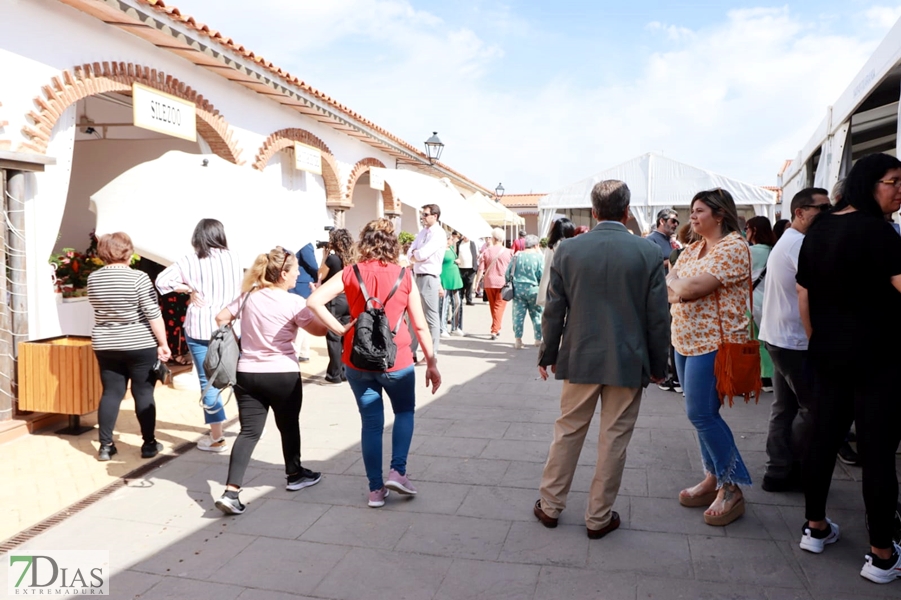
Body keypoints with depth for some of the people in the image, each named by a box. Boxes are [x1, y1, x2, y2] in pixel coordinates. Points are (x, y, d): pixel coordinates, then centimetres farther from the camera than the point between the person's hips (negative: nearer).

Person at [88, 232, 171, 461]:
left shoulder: (93, 279, 2)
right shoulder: (138, 278, -15)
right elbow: (154, 315, -15)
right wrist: (163, 344, -9)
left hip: (105, 346, 5)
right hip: (140, 345, -4)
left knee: (111, 393, 10)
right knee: (144, 393, 4)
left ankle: (105, 446, 12)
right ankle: (149, 444, 12)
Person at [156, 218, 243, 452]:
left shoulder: (188, 261, -3)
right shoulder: (233, 258, 3)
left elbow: (161, 280, -9)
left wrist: (189, 289, -1)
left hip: (201, 328, -2)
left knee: (208, 382, 4)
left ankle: (217, 438, 11)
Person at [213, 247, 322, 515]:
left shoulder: (249, 295, 3)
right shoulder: (294, 302, -11)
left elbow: (221, 318, 6)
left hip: (247, 374, 4)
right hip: (283, 374, -4)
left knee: (249, 431, 5)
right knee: (289, 425, 17)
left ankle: (231, 491, -5)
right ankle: (295, 475, 35)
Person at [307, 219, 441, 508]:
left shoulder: (351, 273, -2)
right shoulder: (404, 277, -4)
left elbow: (314, 301, -13)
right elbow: (420, 325, -3)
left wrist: (339, 329, -5)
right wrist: (432, 363, 4)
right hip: (395, 360, -1)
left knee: (371, 422, 14)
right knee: (405, 411, 22)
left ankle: (376, 489, 19)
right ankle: (397, 471, 9)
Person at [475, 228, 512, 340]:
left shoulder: (486, 251, 0)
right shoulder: (508, 252, -3)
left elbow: (481, 269, -2)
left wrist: (477, 282, 4)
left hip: (489, 282, 2)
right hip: (503, 283, -2)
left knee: (493, 306, 16)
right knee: (499, 306, 0)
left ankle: (496, 328, 28)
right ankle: (495, 330, -8)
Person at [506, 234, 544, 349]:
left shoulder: (517, 257, 2)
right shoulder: (539, 257, -6)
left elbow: (507, 275, 4)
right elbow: (542, 276, -10)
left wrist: (513, 281, 21)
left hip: (518, 289, 2)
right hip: (533, 289, -2)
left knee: (518, 314, 5)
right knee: (536, 315, 11)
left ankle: (518, 340, 3)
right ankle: (538, 339, 19)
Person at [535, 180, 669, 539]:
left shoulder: (567, 250, -4)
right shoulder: (648, 253, -6)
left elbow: (554, 310, 0)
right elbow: (658, 317, -3)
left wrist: (548, 355, 11)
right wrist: (658, 366, 7)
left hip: (580, 358, 1)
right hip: (628, 361, -1)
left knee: (567, 432, 14)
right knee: (614, 439, 9)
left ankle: (550, 506, 25)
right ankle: (599, 517, 21)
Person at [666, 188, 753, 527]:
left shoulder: (733, 247, -13)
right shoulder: (692, 250, 14)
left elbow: (689, 288, -22)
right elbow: (672, 292, 11)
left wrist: (675, 282, -2)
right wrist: (681, 289, -9)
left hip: (714, 342, -8)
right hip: (686, 341, 8)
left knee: (701, 414, -8)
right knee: (702, 414, 12)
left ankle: (731, 490, 6)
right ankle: (713, 479, 24)